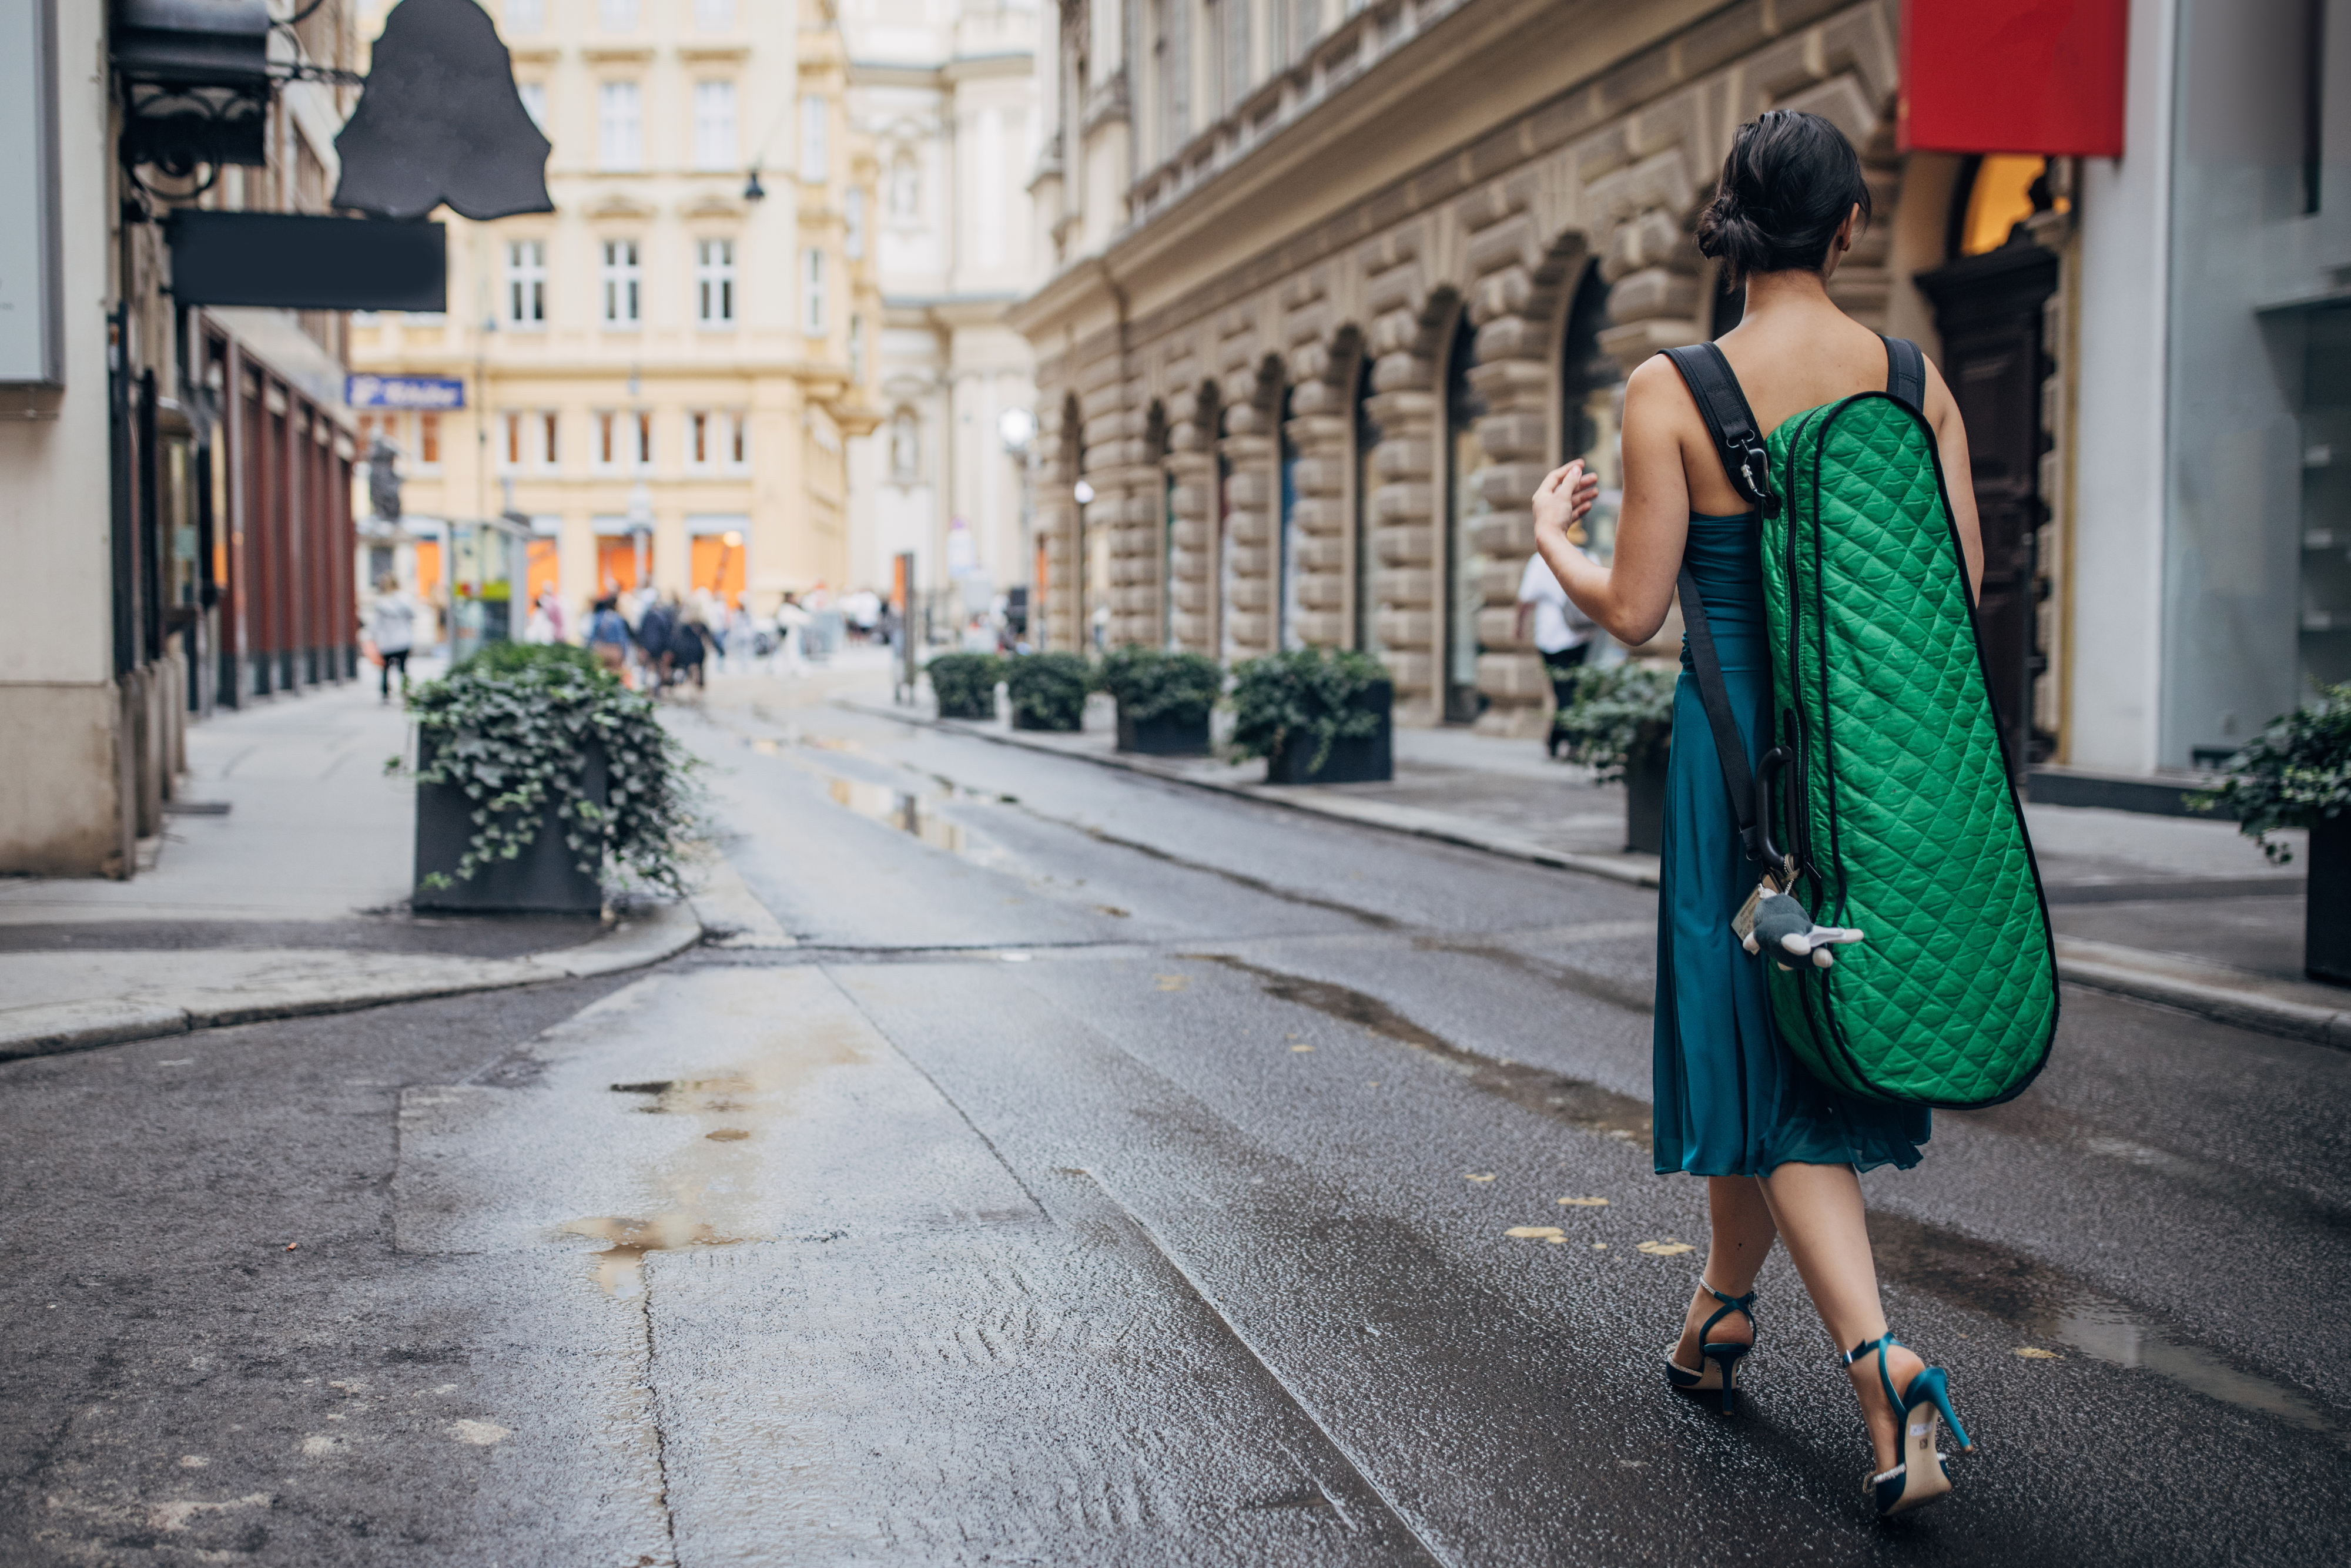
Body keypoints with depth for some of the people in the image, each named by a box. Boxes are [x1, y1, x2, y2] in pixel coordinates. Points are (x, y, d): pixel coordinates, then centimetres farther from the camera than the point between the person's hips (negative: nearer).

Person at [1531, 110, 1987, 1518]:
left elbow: (1634, 612, -8)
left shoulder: (1672, 393, -9)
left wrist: (1551, 535, 10)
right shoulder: (1916, 381, 0)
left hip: (1740, 745, -4)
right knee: (1822, 1037, 19)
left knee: (1767, 1050, 2)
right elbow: (1964, 595, 0)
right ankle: (1724, 1310, 38)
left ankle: (1882, 1358, -13)